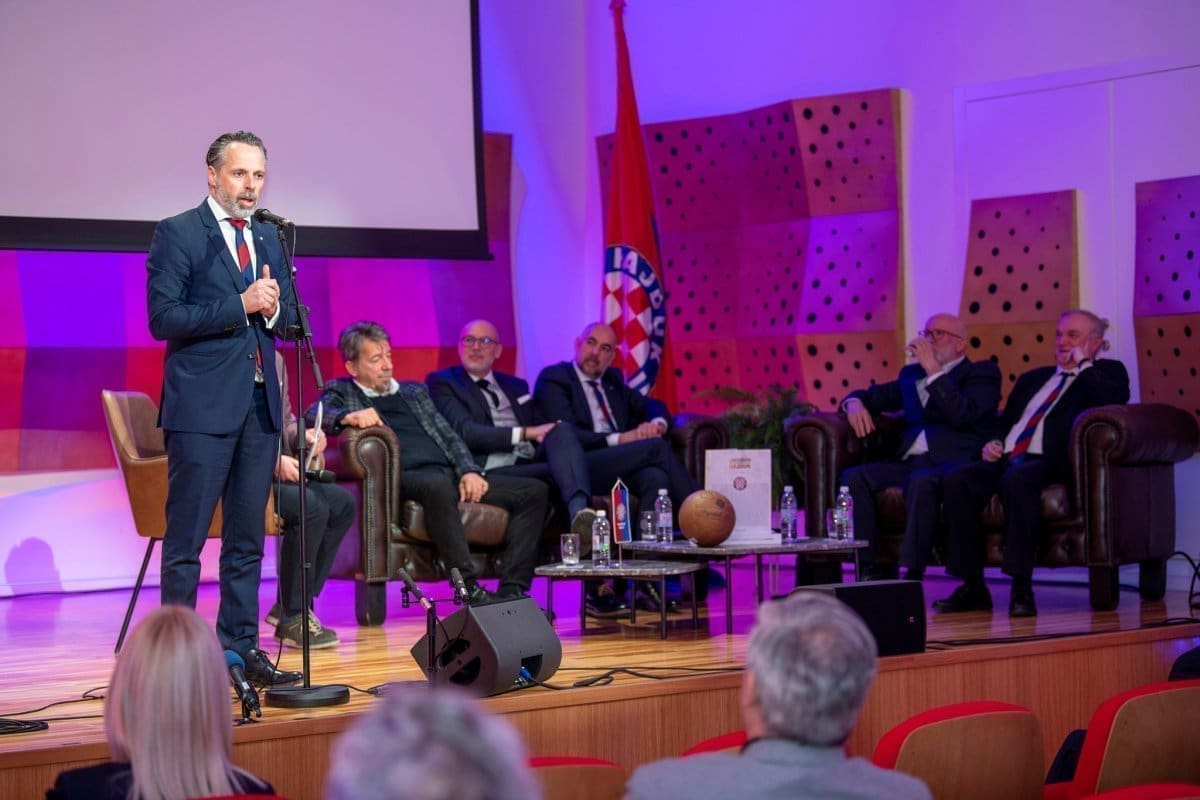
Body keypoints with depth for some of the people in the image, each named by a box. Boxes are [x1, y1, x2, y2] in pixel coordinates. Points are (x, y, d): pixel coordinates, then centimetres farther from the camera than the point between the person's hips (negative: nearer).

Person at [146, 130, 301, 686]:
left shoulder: (268, 238, 17)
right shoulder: (178, 234, -3)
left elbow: (288, 320, 19)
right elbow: (164, 317, -12)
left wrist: (274, 307, -4)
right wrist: (240, 305, -16)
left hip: (259, 403, 7)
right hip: (202, 405, -6)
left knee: (247, 540, 9)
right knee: (185, 539, -4)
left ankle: (241, 646, 16)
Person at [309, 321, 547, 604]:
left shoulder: (415, 392, 31)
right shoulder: (342, 392, 16)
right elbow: (313, 414, -5)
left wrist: (469, 471, 3)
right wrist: (349, 416, -27)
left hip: (449, 473, 7)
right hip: (404, 479, -7)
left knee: (535, 491, -10)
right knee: (437, 484, -43)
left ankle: (512, 590, -20)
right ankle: (469, 589, -42)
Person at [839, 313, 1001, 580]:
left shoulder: (982, 373, 11)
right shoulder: (912, 373, 28)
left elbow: (962, 415, -8)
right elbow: (873, 396, 34)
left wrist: (933, 370, -8)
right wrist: (854, 403, 10)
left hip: (952, 461, -6)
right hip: (909, 462, 6)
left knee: (922, 481, -39)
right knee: (853, 476, -22)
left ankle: (913, 574, -37)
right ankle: (871, 569, -24)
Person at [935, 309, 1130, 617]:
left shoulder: (1107, 372, 15)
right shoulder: (1033, 378, 33)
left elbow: (1112, 400, -9)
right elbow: (1003, 419, 33)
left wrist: (1083, 363, 1)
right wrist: (994, 442, 11)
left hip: (1050, 462, -6)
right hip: (1007, 459, 6)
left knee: (1017, 479, -39)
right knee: (958, 480, -24)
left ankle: (1022, 588, -34)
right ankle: (973, 587, -20)